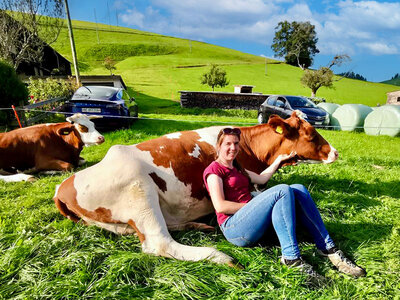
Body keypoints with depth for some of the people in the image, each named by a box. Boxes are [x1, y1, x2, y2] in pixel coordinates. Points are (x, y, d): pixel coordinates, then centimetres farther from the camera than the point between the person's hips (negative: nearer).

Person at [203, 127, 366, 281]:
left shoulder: (236, 168, 24)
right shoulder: (214, 170, -3)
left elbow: (262, 178, 29)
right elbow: (220, 206, -13)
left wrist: (279, 159, 34)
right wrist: (252, 205, -10)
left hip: (250, 221, 8)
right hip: (233, 228, -8)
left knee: (298, 190, -9)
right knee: (282, 191, -25)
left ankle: (327, 248, -10)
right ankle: (291, 257, -27)